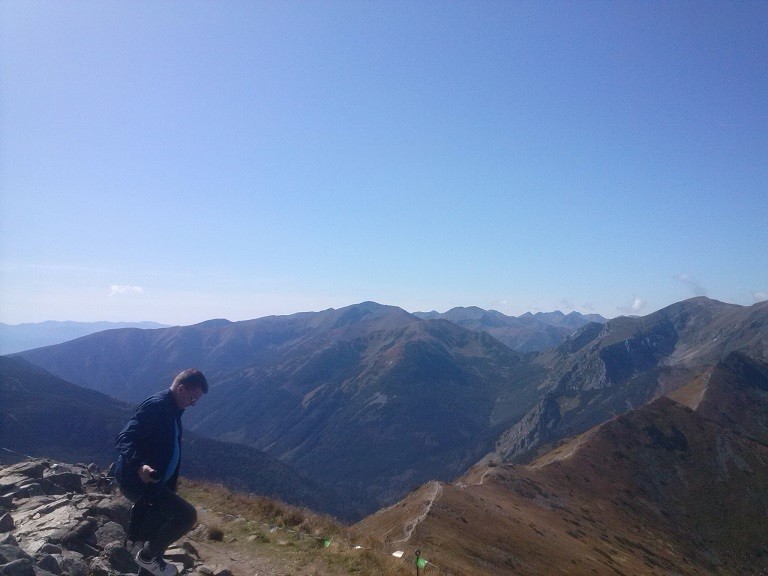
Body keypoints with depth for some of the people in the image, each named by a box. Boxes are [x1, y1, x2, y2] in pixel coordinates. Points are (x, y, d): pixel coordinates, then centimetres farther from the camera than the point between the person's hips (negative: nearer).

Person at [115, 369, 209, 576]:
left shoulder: (172, 410, 11)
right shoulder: (156, 405, -20)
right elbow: (124, 439, -28)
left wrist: (171, 489, 26)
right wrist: (139, 466, -45)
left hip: (154, 481, 10)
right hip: (137, 480, -10)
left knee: (161, 526, 21)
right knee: (187, 515, -15)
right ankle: (148, 555, 5)